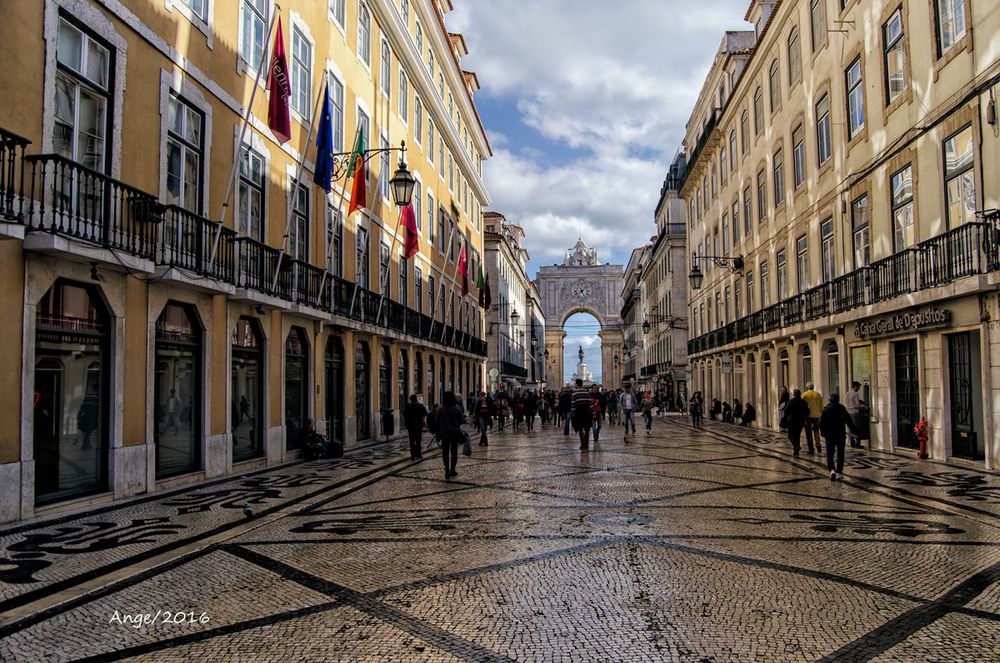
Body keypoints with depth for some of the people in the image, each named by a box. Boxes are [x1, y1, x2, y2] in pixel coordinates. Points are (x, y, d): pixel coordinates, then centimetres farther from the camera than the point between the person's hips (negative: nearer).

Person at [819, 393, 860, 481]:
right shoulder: (842, 409, -4)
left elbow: (821, 423, -4)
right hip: (841, 435, 1)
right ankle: (839, 472, 10)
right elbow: (849, 421, -3)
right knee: (840, 454, 11)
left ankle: (832, 469, -20)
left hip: (830, 435, -1)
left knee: (829, 454, 2)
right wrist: (854, 431, 5)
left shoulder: (825, 409, -4)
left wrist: (823, 433, 7)